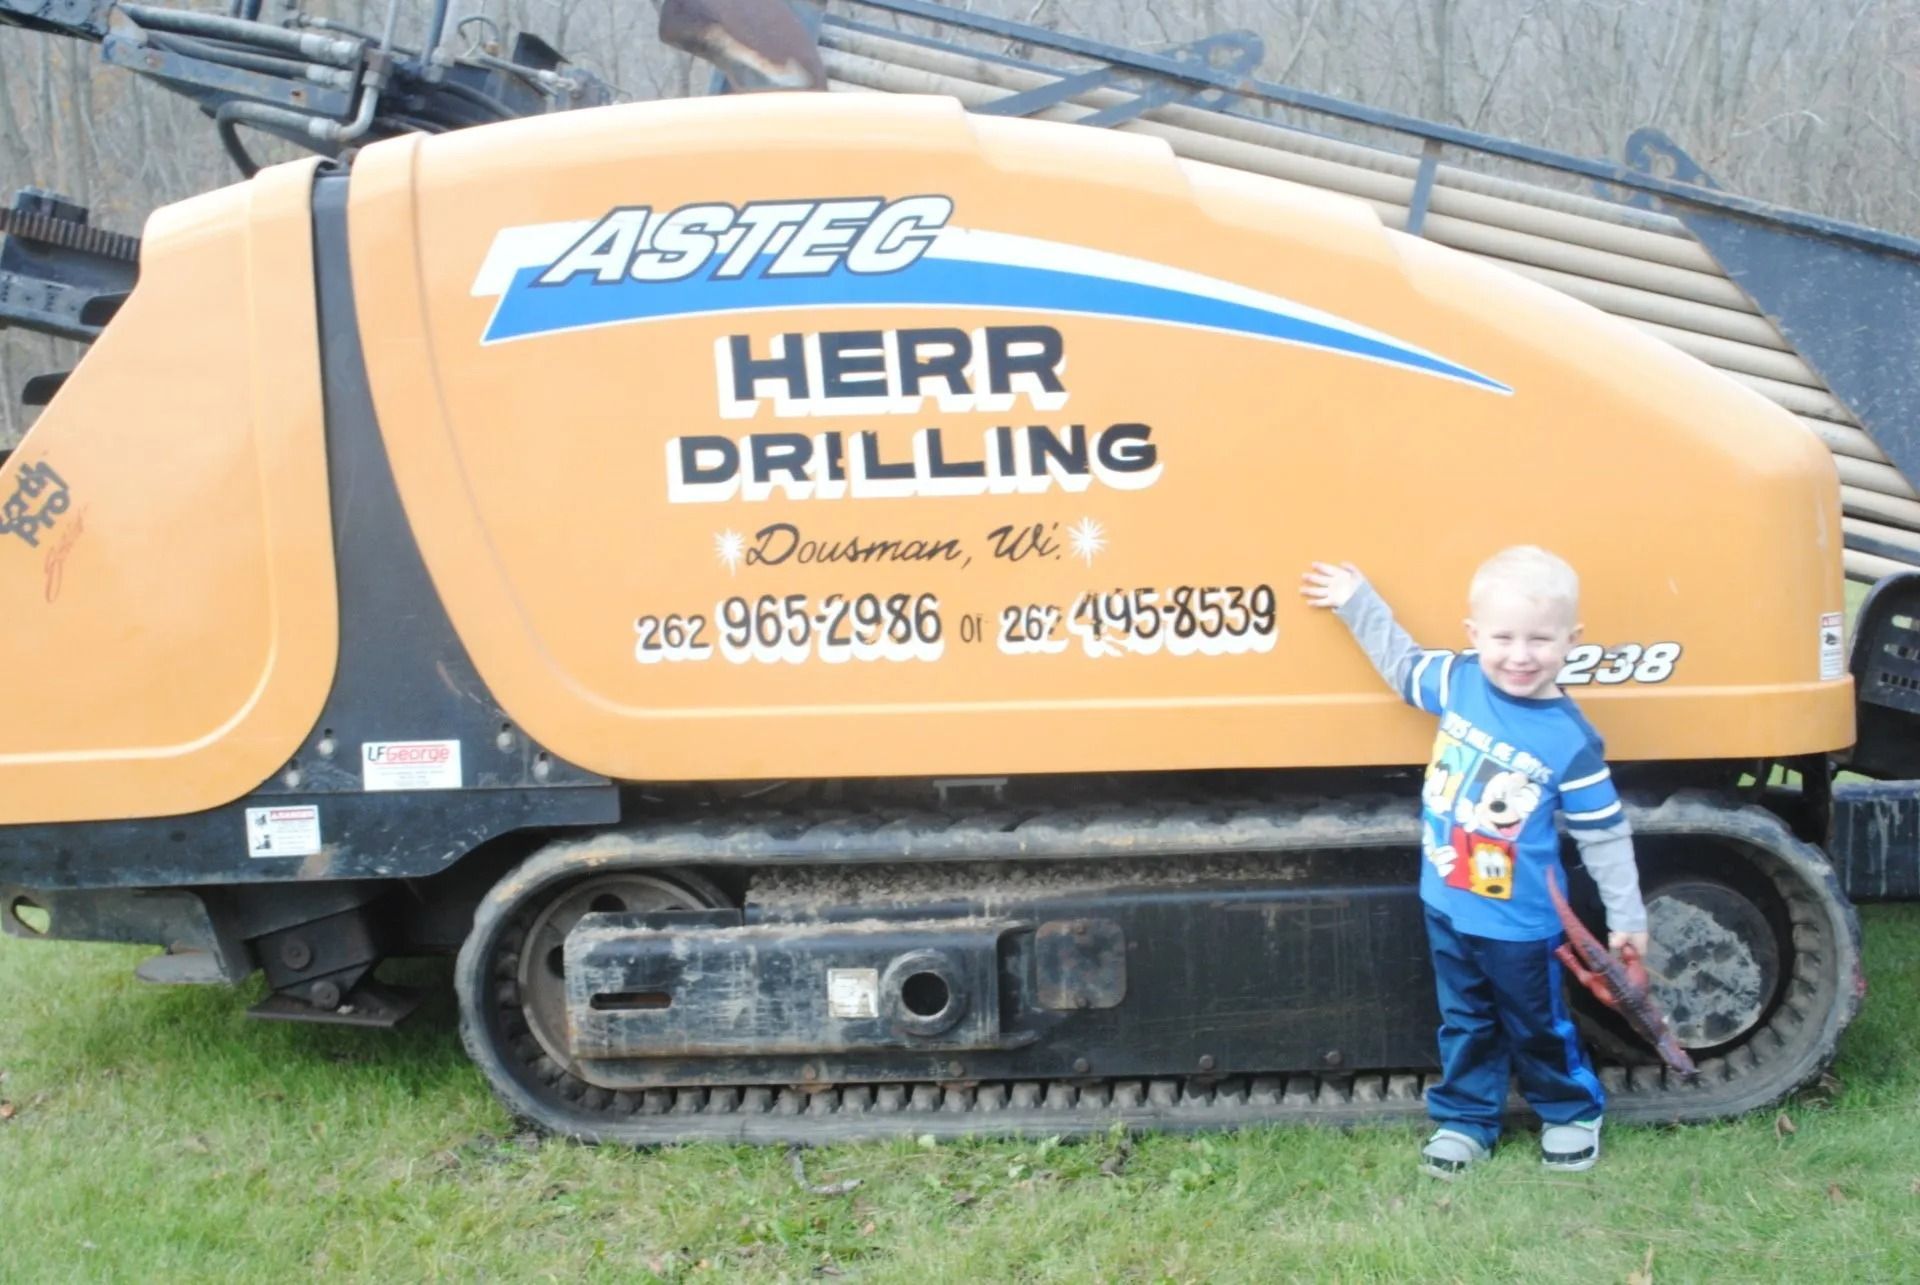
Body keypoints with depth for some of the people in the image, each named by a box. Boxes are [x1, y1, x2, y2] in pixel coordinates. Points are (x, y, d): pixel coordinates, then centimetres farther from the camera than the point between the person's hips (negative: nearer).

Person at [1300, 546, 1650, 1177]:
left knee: (1538, 1025, 16)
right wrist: (1357, 601, 16)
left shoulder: (1570, 741, -20)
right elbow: (1401, 660, 13)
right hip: (1448, 906, 4)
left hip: (1521, 923, -4)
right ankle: (1465, 1119, 36)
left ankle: (1570, 1113, 39)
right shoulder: (1457, 681, -10)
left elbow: (1604, 835, -12)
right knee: (1464, 1023, 20)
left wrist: (1625, 915, -7)